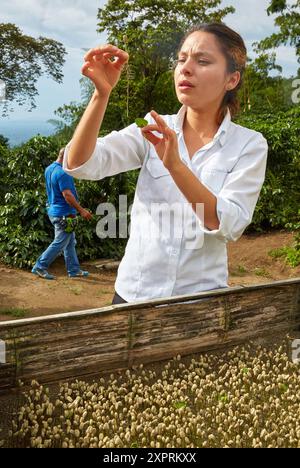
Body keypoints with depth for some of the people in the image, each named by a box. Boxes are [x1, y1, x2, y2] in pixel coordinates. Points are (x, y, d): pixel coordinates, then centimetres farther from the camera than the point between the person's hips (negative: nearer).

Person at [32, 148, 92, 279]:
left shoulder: (49, 169, 8)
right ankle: (40, 267, 5)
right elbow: (67, 195, -25)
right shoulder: (62, 173, -22)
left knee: (70, 242, 15)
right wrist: (82, 210, -20)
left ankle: (74, 269, 21)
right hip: (63, 214, -10)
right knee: (60, 243, -1)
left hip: (54, 210, 10)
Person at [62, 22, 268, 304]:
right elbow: (80, 165, -13)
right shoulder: (154, 129, -2)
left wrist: (175, 165, -30)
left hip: (199, 298, -1)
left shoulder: (249, 145, -6)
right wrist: (102, 93, -26)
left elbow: (229, 225, -19)